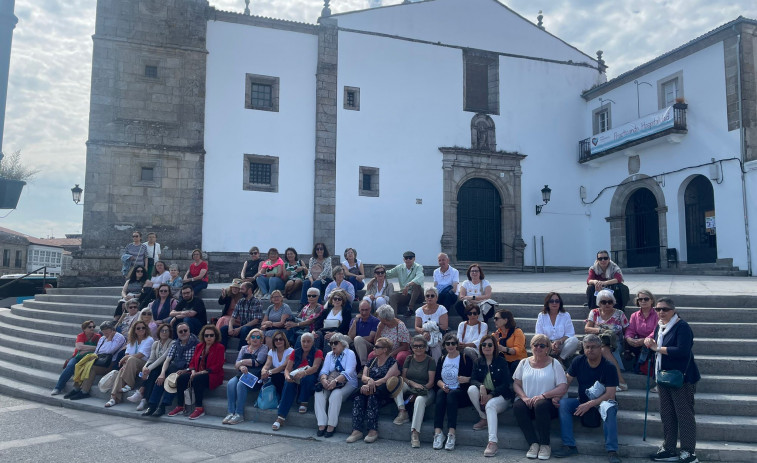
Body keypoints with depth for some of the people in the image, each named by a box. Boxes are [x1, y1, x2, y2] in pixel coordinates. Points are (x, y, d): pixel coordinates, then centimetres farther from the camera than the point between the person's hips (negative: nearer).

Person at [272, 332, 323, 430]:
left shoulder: (318, 353, 0)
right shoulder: (295, 352, 11)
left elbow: (315, 367, -18)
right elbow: (287, 369, 3)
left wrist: (304, 373, -38)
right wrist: (287, 376, -22)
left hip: (310, 380, -3)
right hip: (295, 379, 3)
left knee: (307, 378, -37)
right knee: (288, 383, -31)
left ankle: (303, 404, -14)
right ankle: (280, 418, -35)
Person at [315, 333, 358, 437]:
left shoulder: (350, 354, -1)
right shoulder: (329, 355, 17)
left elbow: (348, 372, -16)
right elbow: (324, 371, 3)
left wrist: (336, 381, -31)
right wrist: (324, 380, -21)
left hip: (347, 383, -5)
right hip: (330, 383, 5)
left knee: (336, 394, -34)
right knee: (319, 393, -24)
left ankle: (331, 426, -27)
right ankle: (321, 425, -24)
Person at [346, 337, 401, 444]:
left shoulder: (393, 362, 4)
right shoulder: (372, 361, 22)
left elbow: (386, 379, -10)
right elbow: (363, 377, 10)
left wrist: (373, 384, -18)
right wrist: (369, 380, -13)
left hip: (383, 391, -5)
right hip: (370, 389, 5)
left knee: (372, 396, -36)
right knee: (358, 397, -27)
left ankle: (373, 431, -34)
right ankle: (357, 430, -31)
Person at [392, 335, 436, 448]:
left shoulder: (430, 361, -1)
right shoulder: (409, 359, 12)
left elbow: (431, 382, -7)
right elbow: (403, 377, 6)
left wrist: (417, 393, -18)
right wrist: (413, 383, -16)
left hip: (426, 391, -4)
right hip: (409, 389, 4)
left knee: (420, 400, -38)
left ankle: (415, 433, -41)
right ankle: (402, 412, -26)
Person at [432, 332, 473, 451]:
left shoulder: (465, 358, 4)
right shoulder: (442, 359, 18)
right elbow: (437, 378, 12)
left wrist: (467, 379, -22)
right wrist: (442, 385, -9)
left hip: (460, 391, -3)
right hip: (444, 390, 3)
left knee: (452, 394, -35)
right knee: (440, 393, -30)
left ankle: (451, 434, -41)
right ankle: (438, 433, -38)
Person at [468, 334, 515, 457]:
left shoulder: (501, 362, -2)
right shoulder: (478, 362, 9)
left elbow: (506, 384, -8)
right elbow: (473, 379, -2)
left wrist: (491, 395, -19)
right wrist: (481, 386, -26)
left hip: (500, 396, -4)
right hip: (483, 396, 4)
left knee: (490, 405, -35)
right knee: (472, 388, -25)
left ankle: (493, 442, -44)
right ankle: (484, 419, -10)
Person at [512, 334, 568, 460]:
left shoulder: (554, 363, 6)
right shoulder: (524, 362, 15)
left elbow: (563, 387, -4)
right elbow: (516, 384, 10)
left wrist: (543, 395, -17)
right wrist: (524, 397, -10)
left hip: (547, 402, -2)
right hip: (527, 402, 3)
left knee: (540, 405, -36)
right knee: (517, 406, -31)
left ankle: (545, 445, -20)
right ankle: (533, 444, -20)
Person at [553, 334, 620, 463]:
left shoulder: (609, 367, -13)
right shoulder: (579, 361, -1)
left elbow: (610, 395, -19)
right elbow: (567, 381, 3)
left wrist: (589, 404, -28)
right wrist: (557, 396, -15)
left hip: (601, 402, -4)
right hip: (582, 401, 4)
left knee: (609, 408, -37)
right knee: (563, 403, -23)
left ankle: (612, 450, -31)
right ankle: (569, 446, -21)